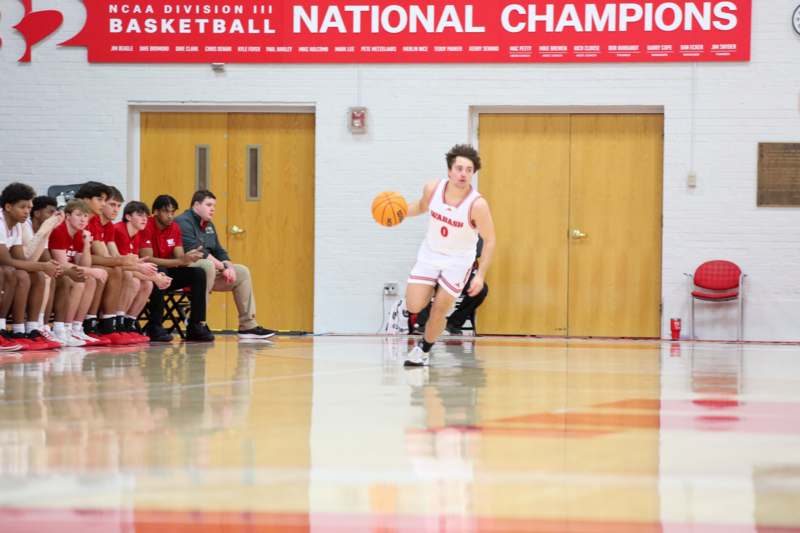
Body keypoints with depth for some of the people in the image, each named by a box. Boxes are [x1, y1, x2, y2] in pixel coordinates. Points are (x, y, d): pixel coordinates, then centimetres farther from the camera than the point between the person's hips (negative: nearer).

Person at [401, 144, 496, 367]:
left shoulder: (477, 204, -26)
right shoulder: (433, 189, -16)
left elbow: (489, 240, -16)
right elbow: (422, 206, 9)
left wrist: (481, 275, -21)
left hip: (458, 261, -3)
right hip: (430, 254, 3)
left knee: (439, 311, -3)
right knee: (414, 307, -5)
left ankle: (424, 349, 24)